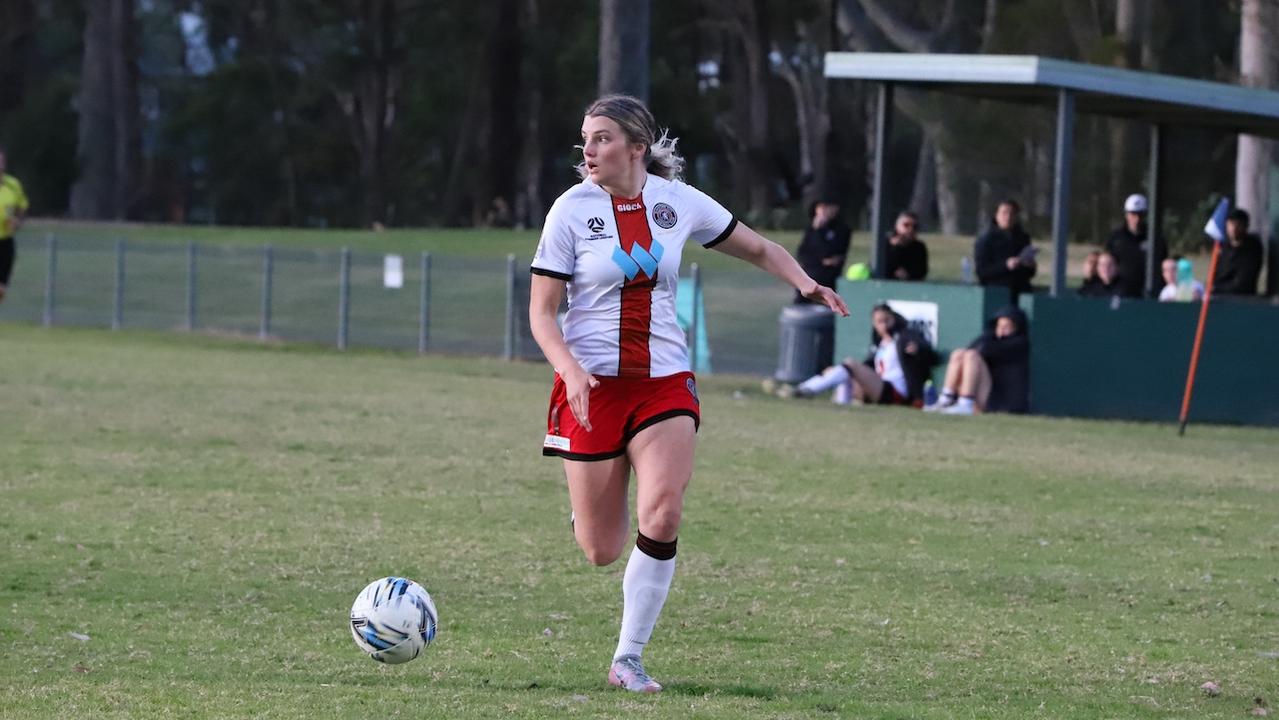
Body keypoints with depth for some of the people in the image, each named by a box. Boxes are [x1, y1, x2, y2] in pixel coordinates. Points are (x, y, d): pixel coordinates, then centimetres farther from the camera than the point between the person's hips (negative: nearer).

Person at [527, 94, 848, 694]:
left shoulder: (678, 201, 1)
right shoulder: (572, 209, -6)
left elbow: (759, 250, 14)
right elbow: (541, 312, -6)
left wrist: (804, 282, -5)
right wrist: (570, 369, -23)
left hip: (664, 381, 1)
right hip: (593, 384, -1)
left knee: (662, 518, -20)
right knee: (602, 552, -1)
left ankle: (627, 660, -7)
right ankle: (588, 516, 39)